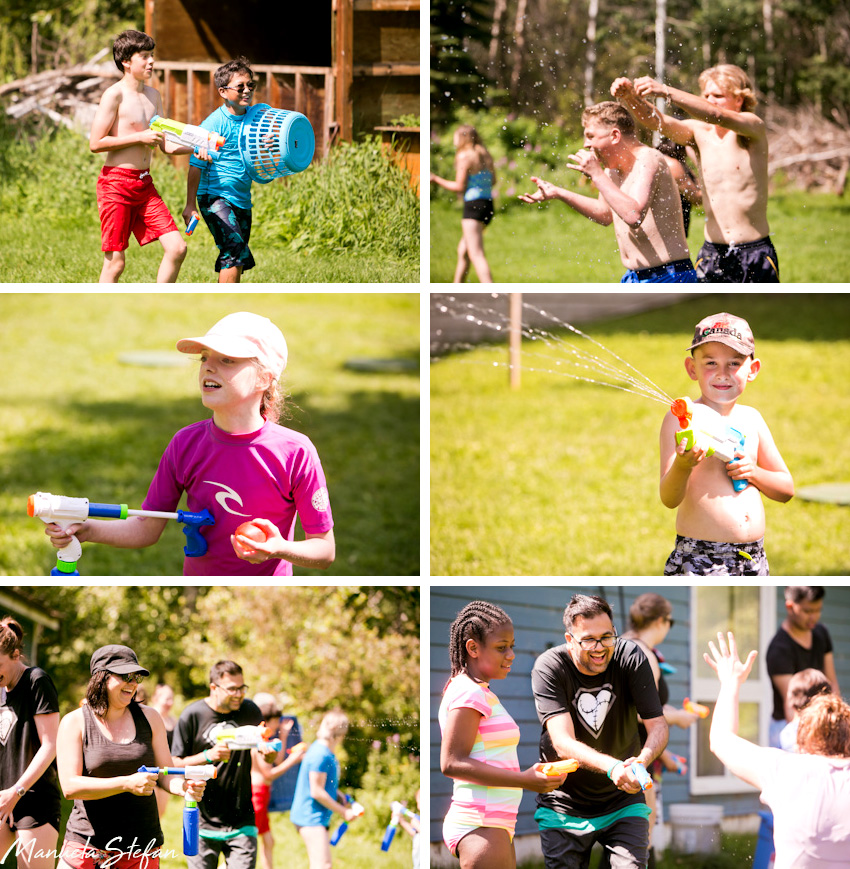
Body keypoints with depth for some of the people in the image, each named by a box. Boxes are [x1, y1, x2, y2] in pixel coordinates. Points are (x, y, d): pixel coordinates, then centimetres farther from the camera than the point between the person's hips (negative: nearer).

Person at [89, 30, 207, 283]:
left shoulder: (153, 95, 13)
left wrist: (195, 149, -1)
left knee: (176, 248, -2)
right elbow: (95, 143, -14)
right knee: (115, 262, -3)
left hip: (144, 184, 7)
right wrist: (140, 137, -15)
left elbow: (164, 145, 17)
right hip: (116, 183, -7)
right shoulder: (115, 94, -10)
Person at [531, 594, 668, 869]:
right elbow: (563, 742, -26)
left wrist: (641, 760, -37)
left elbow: (658, 725, -13)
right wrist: (612, 767, -45)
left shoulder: (630, 657, -12)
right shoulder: (549, 668, -17)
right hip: (564, 806, -1)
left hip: (623, 803, 1)